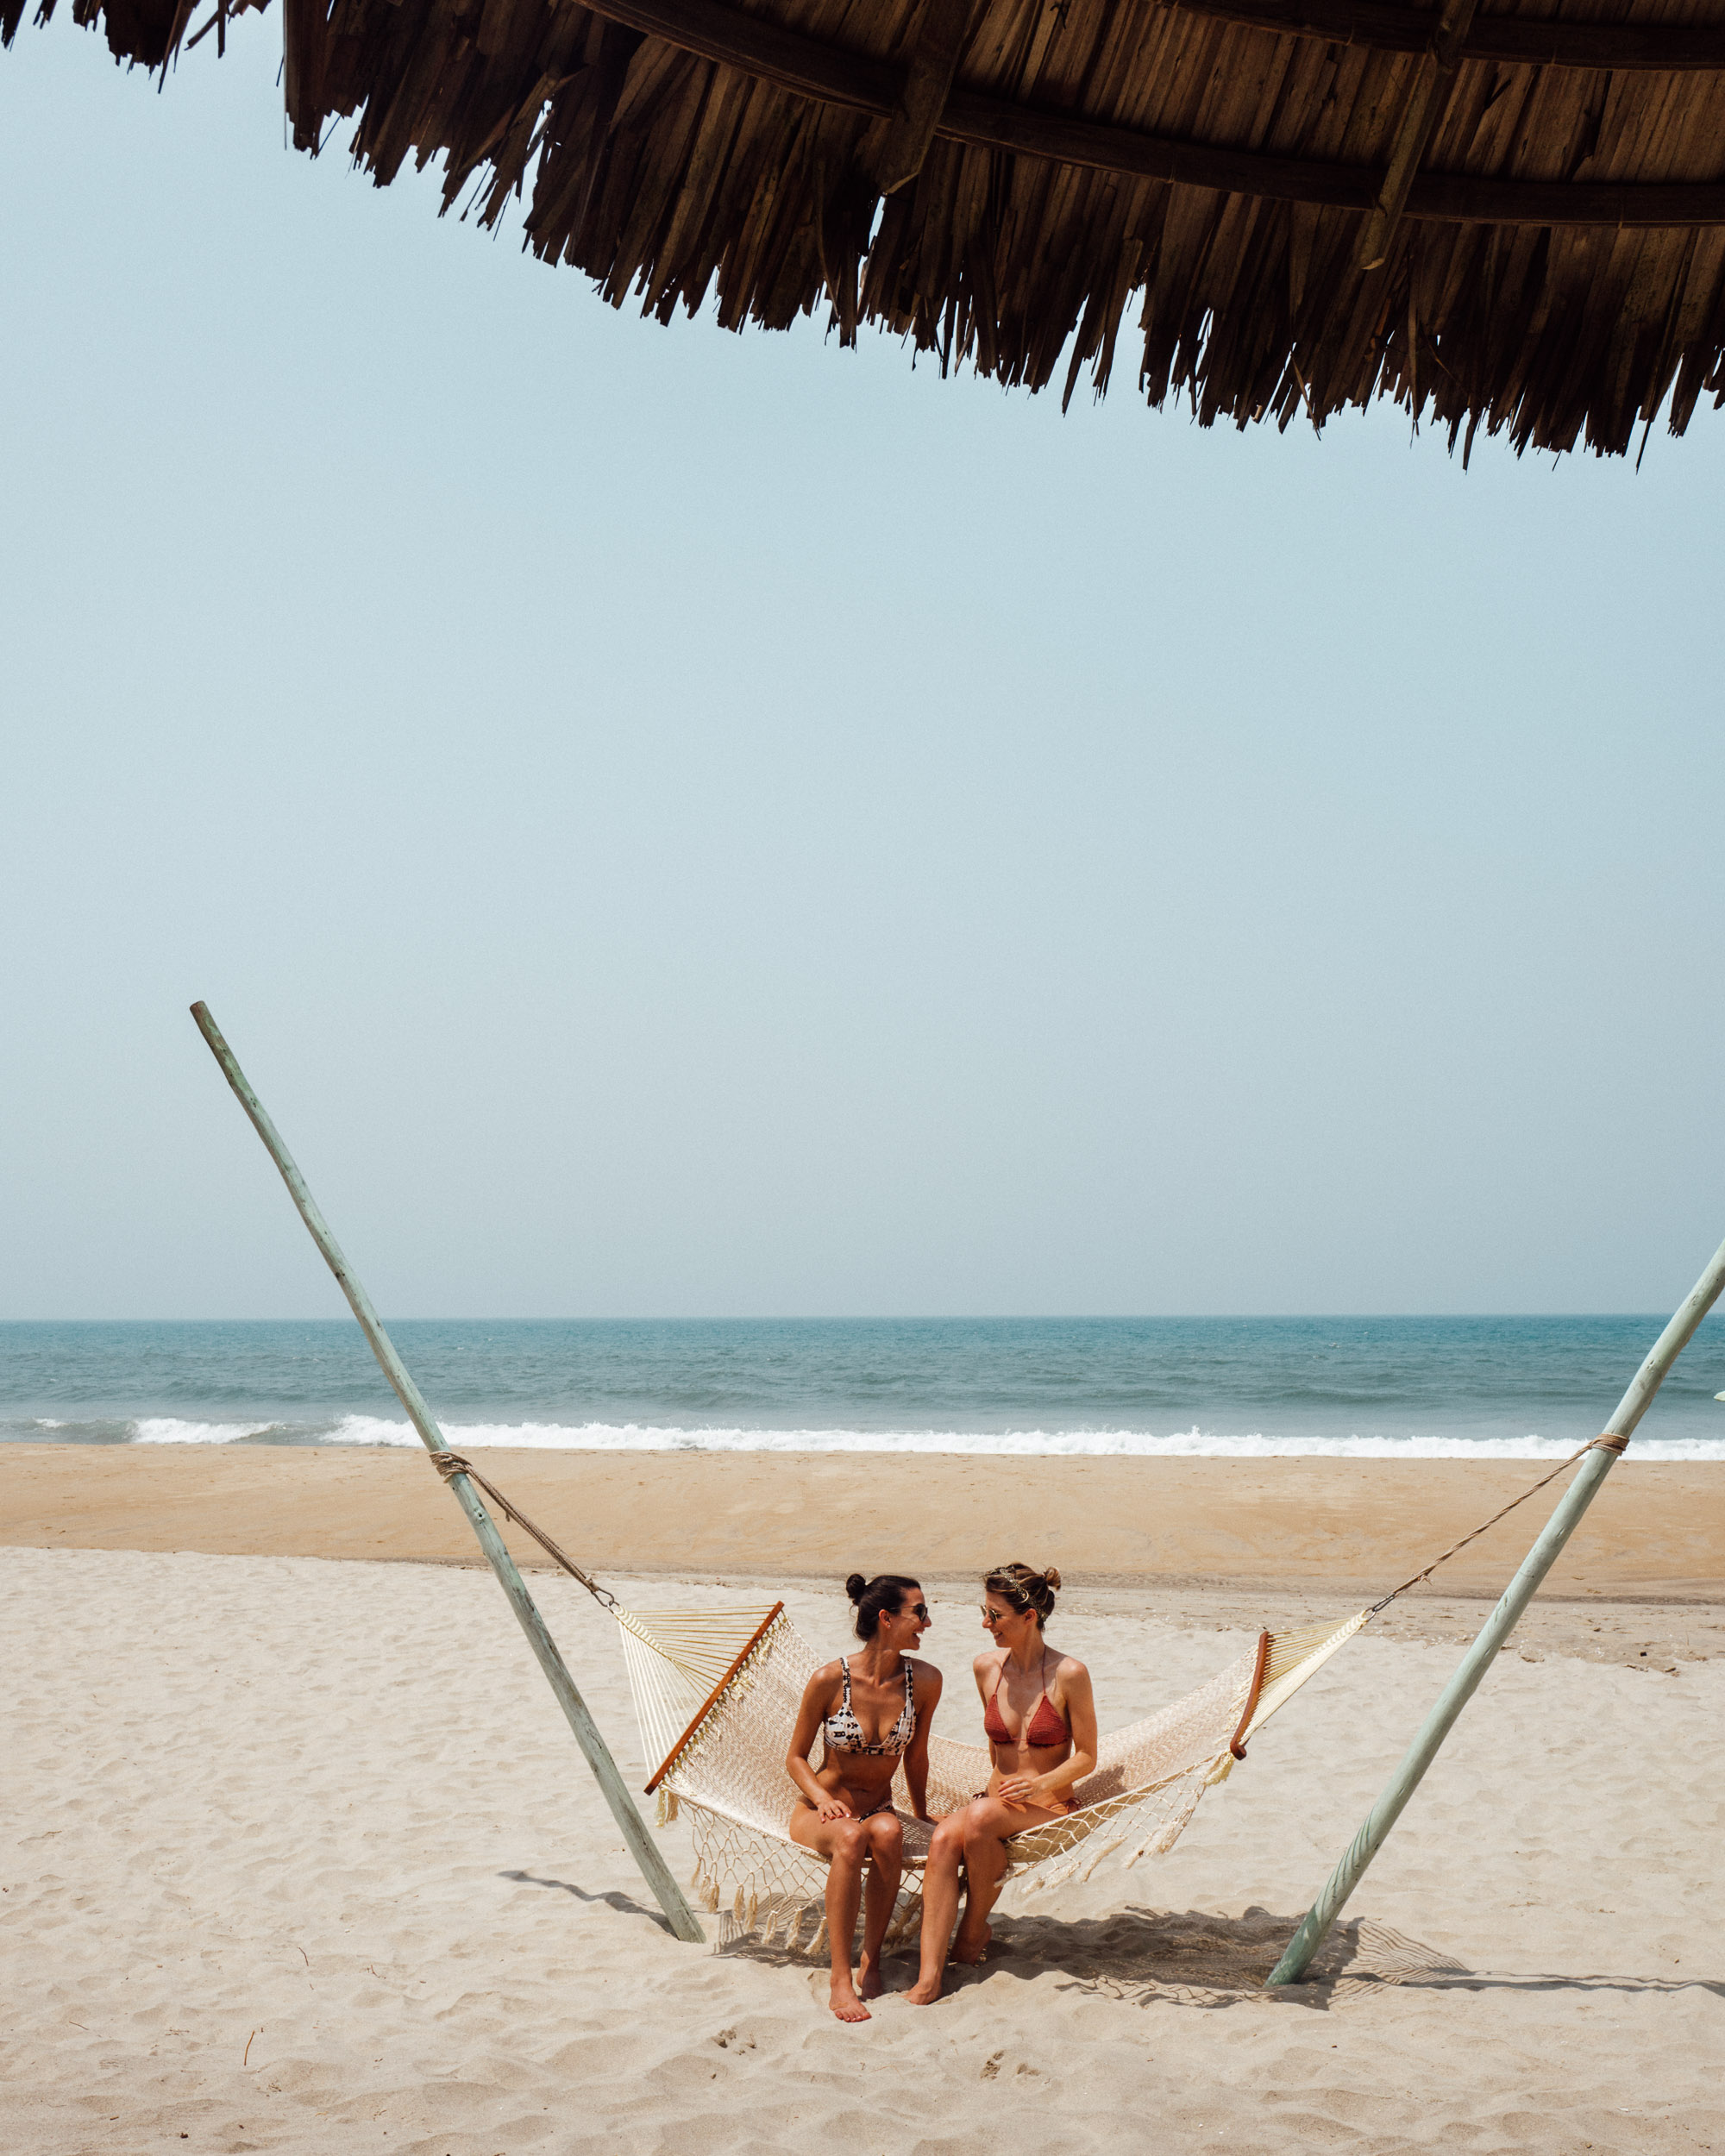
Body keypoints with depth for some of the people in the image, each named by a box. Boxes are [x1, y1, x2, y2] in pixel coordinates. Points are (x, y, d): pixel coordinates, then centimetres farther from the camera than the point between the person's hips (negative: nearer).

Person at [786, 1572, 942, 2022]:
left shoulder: (924, 1680, -6)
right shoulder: (829, 1680, -13)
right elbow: (796, 1757, -2)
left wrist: (921, 1817, 20)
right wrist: (824, 1799, -19)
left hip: (879, 1810, 2)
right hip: (818, 1813, -2)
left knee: (887, 1832, -35)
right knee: (850, 1838, -37)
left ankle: (871, 1960, -22)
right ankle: (841, 1980, -34)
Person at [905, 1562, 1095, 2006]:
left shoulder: (1069, 1674, -11)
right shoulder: (987, 1666, 3)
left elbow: (1086, 1757, -6)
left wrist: (1040, 1784, -20)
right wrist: (1006, 1782, 14)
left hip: (1050, 1808, -4)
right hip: (997, 1800, 4)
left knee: (981, 1817, -34)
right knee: (944, 1839, -29)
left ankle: (975, 1930, -11)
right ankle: (929, 1978, -36)